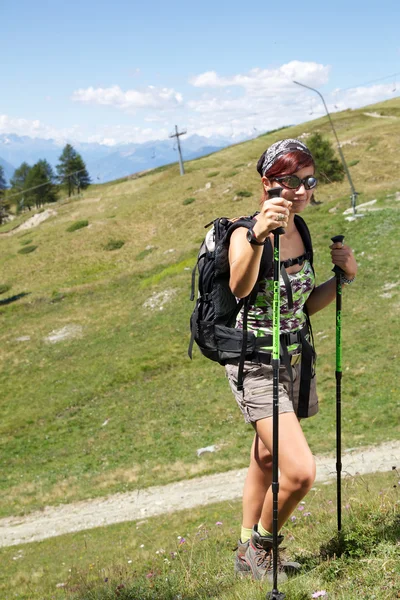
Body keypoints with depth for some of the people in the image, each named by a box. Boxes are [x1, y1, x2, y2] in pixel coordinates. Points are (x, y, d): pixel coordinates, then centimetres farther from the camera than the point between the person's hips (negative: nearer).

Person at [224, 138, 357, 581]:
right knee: (300, 472, -17)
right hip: (256, 364, -7)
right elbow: (239, 288, -40)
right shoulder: (245, 235, -18)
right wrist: (257, 237, -57)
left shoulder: (301, 234, 5)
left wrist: (343, 276, -2)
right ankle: (260, 543, 10)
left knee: (266, 459, 18)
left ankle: (248, 555, 35)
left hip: (296, 359, 7)